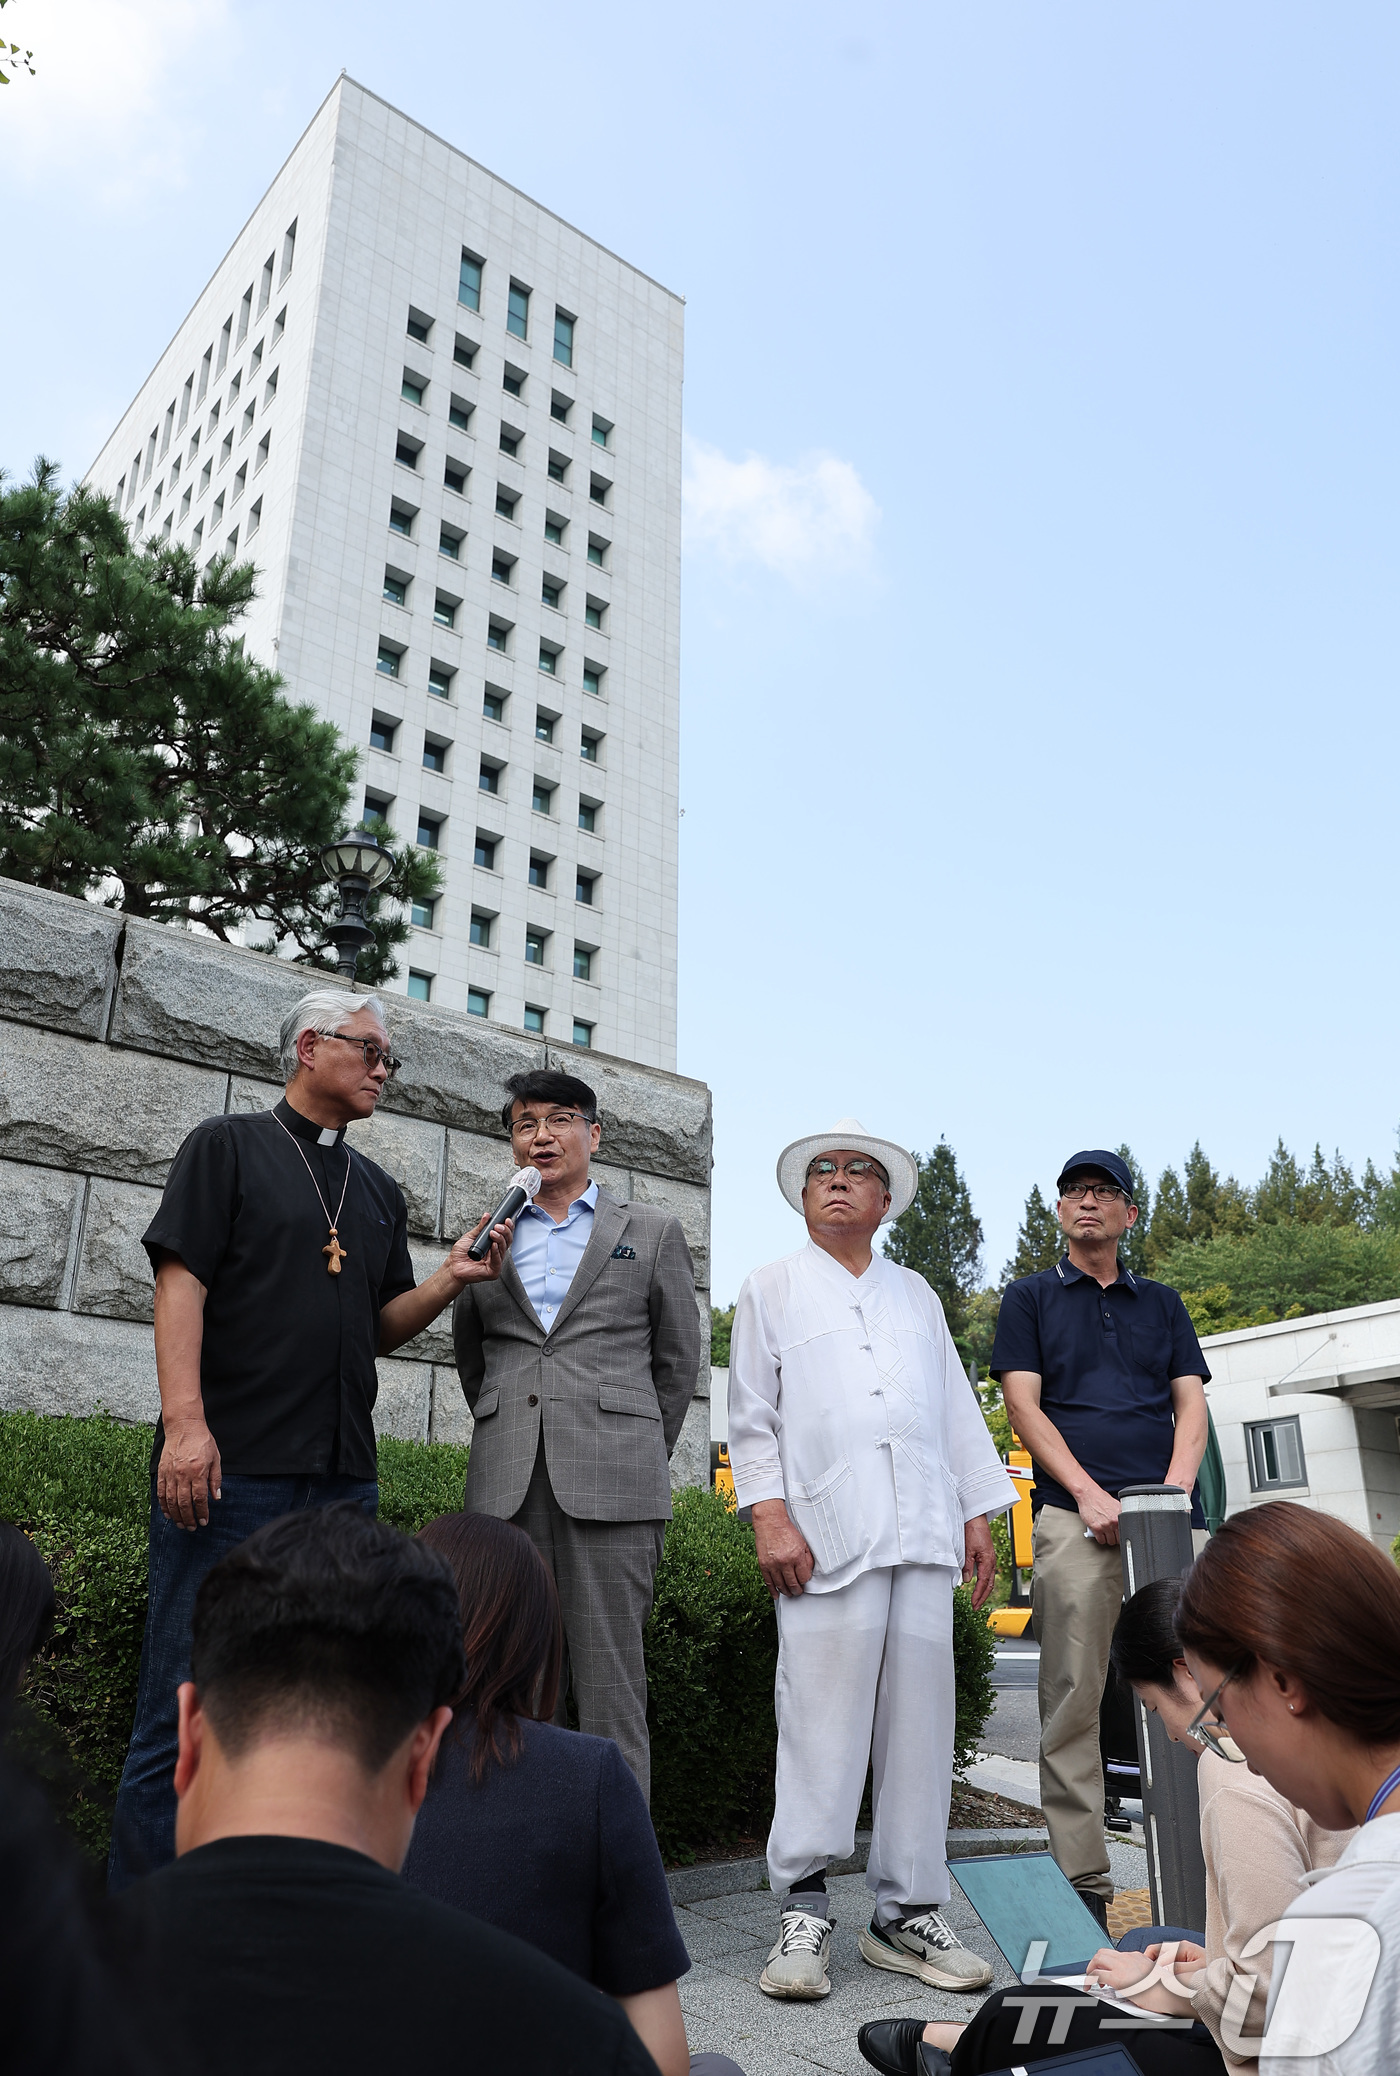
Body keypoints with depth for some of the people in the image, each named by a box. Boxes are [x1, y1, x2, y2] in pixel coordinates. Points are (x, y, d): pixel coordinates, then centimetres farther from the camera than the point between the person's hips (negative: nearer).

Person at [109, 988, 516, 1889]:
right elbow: (181, 1281, -6)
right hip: (230, 1468, -6)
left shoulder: (380, 1191, 19)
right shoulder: (230, 1146, 4)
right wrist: (185, 1424, -17)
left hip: (344, 1477, 6)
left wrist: (447, 1282, -2)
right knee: (189, 1702, -3)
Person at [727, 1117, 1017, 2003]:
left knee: (921, 1725, 4)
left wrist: (978, 1515, 12)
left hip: (924, 1535, 4)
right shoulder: (774, 1289, 11)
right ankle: (805, 1912, 6)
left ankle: (908, 1913, 14)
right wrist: (771, 1519, -5)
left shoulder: (916, 1295, 21)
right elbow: (752, 1415, 5)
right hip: (827, 1538, -3)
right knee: (822, 1725, -5)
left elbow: (957, 1410, 19)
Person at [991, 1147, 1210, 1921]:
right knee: (1074, 1703, -4)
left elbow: (1191, 1404, 12)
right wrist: (1089, 1493, -9)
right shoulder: (1030, 1297, 14)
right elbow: (1023, 1405, 3)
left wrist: (1176, 1489, -6)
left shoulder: (1162, 1303, 22)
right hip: (1075, 1517, -2)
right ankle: (1083, 1881, 2)